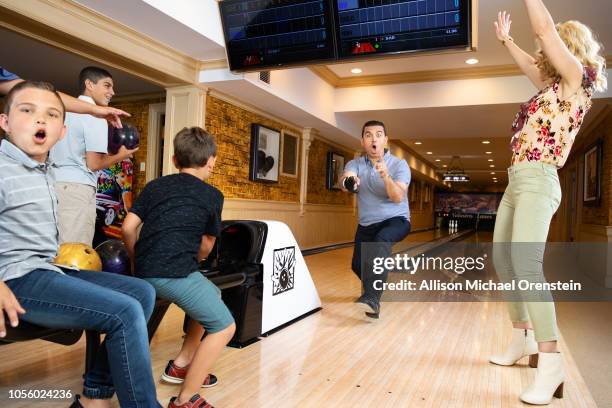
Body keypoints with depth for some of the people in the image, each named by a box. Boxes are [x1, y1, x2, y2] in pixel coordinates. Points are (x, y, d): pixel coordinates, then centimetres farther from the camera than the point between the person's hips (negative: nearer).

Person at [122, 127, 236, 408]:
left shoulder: (155, 186, 17)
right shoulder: (212, 195, 5)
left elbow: (128, 227, 10)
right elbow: (206, 246, 10)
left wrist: (140, 260, 25)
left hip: (146, 272, 8)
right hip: (176, 273, -7)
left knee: (213, 295, 27)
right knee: (224, 327, 4)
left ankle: (181, 365, 32)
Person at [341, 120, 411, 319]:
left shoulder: (399, 165, -13)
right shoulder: (355, 164, -6)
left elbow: (398, 197, -27)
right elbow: (345, 180, -30)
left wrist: (386, 177, -45)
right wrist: (348, 182, -55)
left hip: (396, 220, -4)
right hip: (367, 224, 4)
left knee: (381, 241, -37)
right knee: (357, 265, 9)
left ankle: (372, 298, -45)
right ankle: (374, 287, 46)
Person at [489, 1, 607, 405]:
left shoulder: (576, 79, -2)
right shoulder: (556, 85, 19)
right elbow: (530, 65, 37)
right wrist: (506, 40, 45)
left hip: (538, 181, -10)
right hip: (517, 180, 10)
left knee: (526, 264, -23)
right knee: (502, 259, 11)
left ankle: (551, 362, -19)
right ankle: (523, 337, 21)